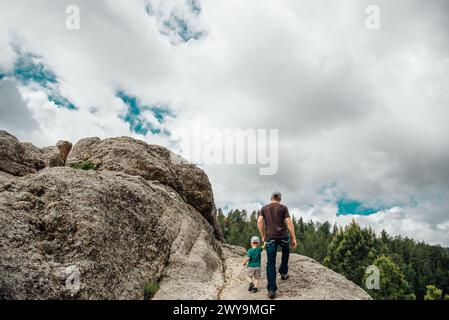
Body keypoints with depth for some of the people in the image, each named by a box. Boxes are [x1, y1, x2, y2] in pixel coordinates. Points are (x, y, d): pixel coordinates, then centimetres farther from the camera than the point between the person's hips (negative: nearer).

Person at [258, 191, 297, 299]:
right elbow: (289, 222, -4)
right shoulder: (283, 208, 6)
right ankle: (283, 273, 32)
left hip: (270, 238, 1)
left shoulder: (264, 208, 11)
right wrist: (293, 238, -1)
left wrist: (263, 236, 8)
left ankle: (272, 290, -1)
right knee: (285, 252, 33)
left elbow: (259, 221, -1)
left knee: (271, 263, 2)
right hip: (283, 236, -1)